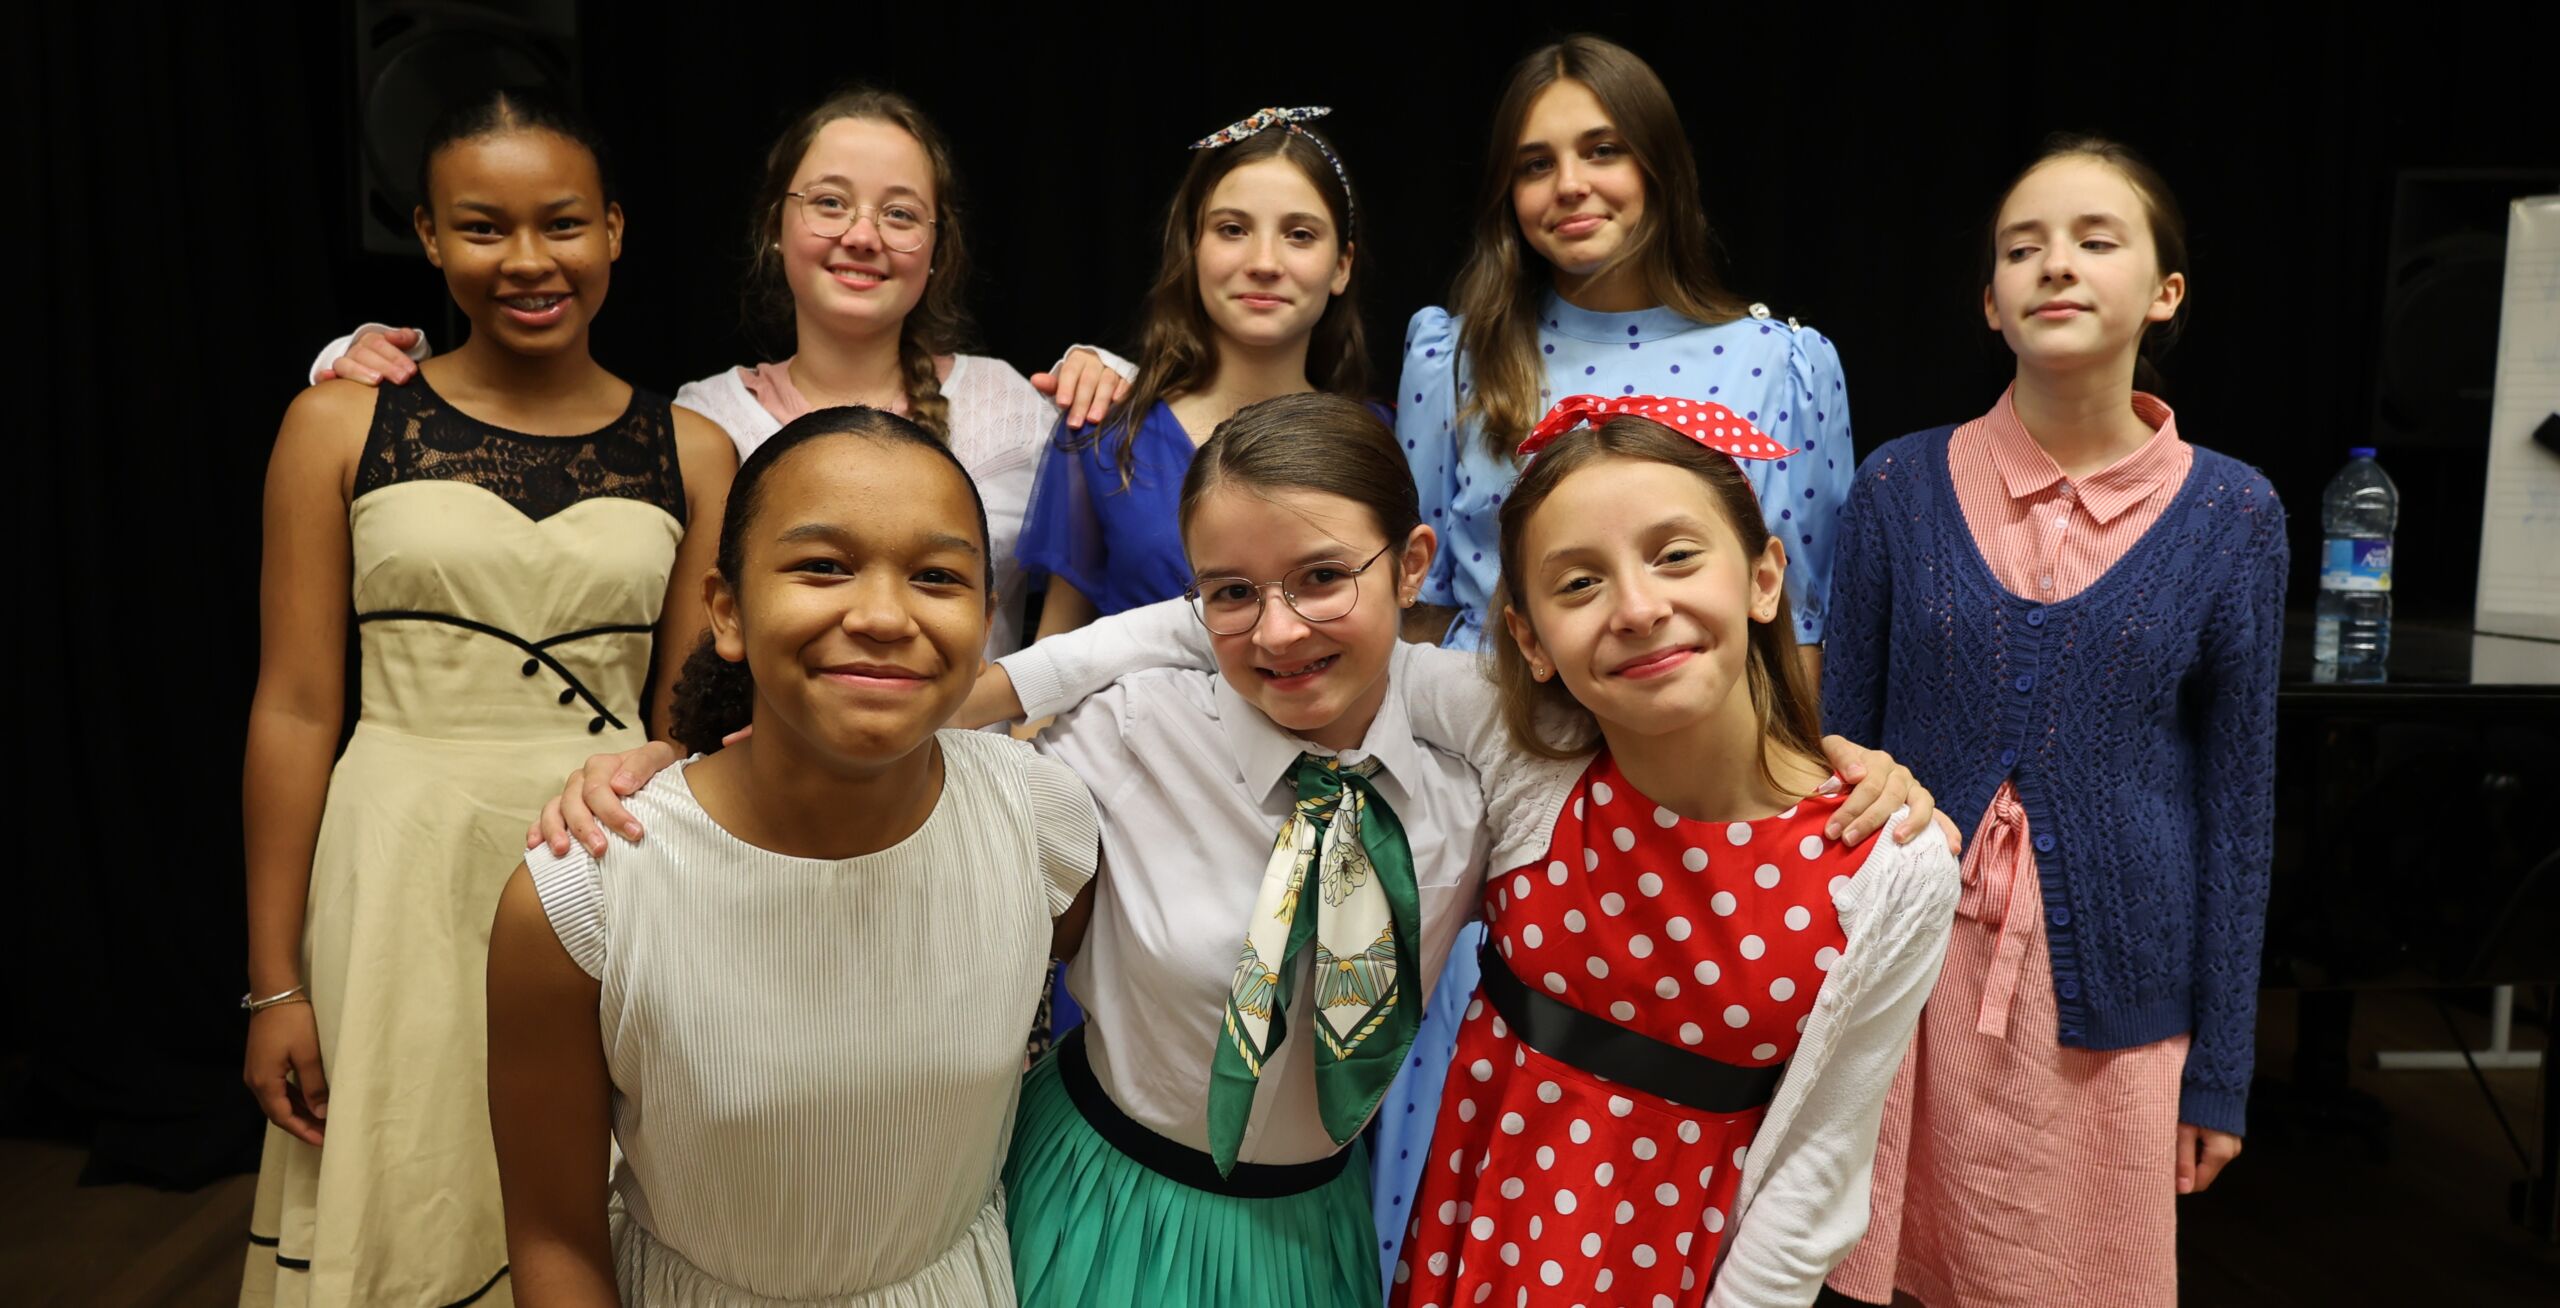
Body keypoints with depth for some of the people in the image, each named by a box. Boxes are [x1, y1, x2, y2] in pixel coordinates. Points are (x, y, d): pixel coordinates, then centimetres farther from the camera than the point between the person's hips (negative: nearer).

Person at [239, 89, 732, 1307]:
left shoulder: (689, 453, 1)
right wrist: (274, 983, -2)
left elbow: (690, 720, 4)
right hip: (404, 881, -1)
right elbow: (294, 710, -2)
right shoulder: (341, 425, -2)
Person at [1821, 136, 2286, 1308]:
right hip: (1910, 962, 0)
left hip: (2108, 988, 0)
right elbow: (1840, 747, 3)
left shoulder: (2231, 516, -3)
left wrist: (2219, 1068, 3)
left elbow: (2235, 803, 1)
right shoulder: (1900, 487, -2)